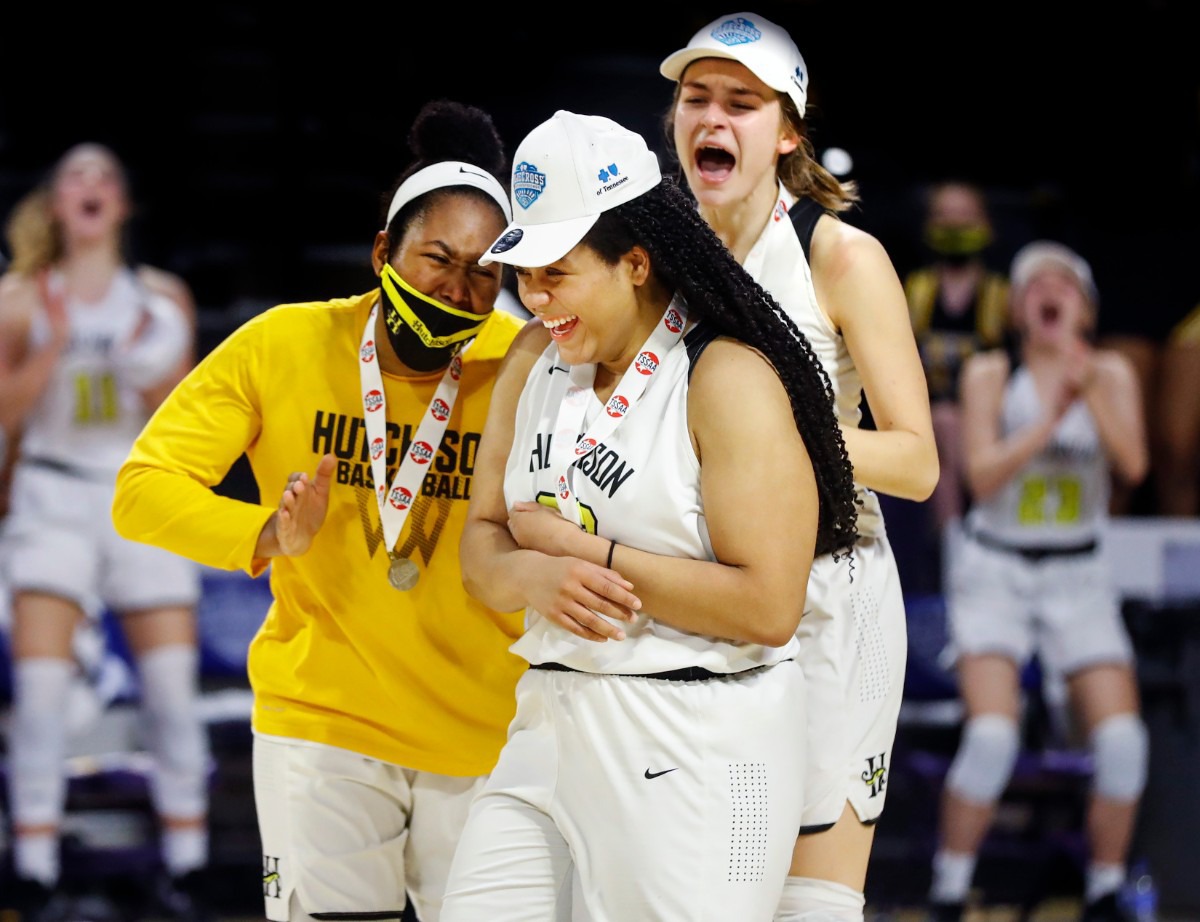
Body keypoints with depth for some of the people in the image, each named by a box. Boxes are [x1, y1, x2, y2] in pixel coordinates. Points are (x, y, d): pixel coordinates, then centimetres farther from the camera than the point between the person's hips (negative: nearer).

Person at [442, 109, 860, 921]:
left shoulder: (729, 380, -13)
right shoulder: (536, 360, 10)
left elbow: (768, 607, -19)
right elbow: (482, 548, 12)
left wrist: (585, 551, -14)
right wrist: (536, 578, -13)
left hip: (698, 755, -7)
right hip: (551, 728, 7)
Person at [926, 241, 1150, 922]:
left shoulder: (1112, 373, 1)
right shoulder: (991, 373, -4)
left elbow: (1133, 464, -14)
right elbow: (982, 475, -15)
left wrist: (1086, 383, -24)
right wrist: (1050, 417, -23)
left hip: (1078, 578, 2)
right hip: (996, 571, -2)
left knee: (1123, 739, -11)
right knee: (993, 735, -20)